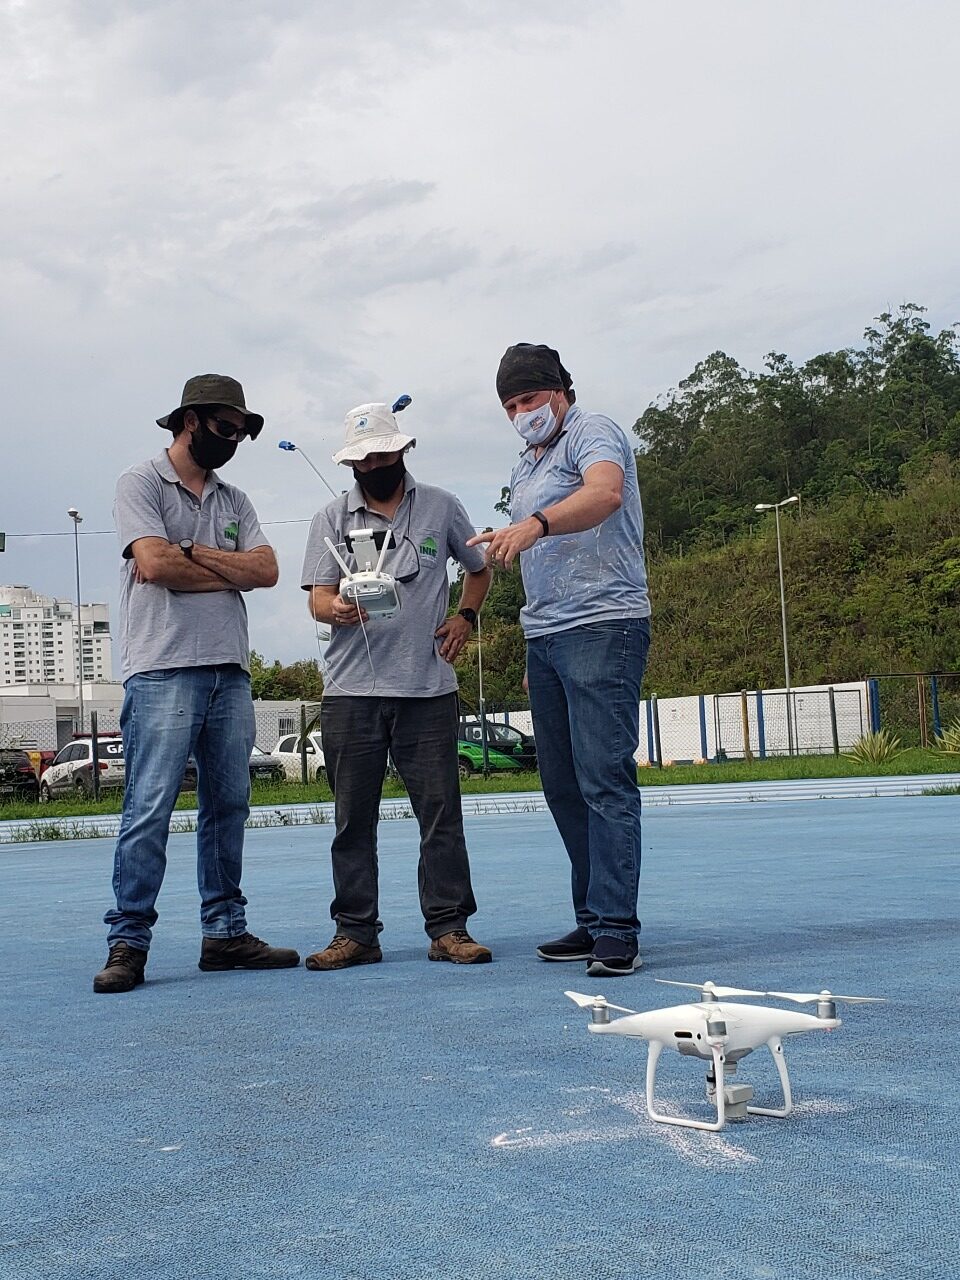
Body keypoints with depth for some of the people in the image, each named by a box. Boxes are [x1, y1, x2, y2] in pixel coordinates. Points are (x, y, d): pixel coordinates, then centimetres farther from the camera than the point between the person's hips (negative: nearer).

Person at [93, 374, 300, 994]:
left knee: (229, 807, 7)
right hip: (163, 669, -6)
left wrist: (194, 554, -6)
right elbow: (154, 563, -13)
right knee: (150, 808, -9)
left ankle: (225, 932, 14)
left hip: (230, 672, 6)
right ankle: (128, 942, -6)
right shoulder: (142, 483, 3)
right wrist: (231, 572, 0)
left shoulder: (235, 500, 20)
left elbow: (266, 569, 6)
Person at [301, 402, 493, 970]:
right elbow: (318, 597, 2)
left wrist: (465, 616, 7)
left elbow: (479, 569, 24)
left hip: (429, 688, 0)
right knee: (354, 817, 3)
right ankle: (356, 932, 10)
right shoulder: (332, 517, 9)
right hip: (351, 691, 1)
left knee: (441, 811, -2)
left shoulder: (441, 506, 11)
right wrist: (339, 609, -22)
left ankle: (449, 928, 6)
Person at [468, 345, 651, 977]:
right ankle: (592, 922, 15)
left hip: (602, 627, -9)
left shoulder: (592, 432, -3)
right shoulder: (526, 468, 24)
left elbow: (605, 492, -26)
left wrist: (534, 524, -42)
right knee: (564, 787, 8)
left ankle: (616, 931, -13)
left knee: (604, 778, -13)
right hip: (544, 638, 9)